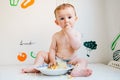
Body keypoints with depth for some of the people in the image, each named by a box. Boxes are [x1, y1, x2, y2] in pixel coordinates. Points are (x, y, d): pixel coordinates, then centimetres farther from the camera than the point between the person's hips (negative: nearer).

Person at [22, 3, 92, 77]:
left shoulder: (76, 34, -4)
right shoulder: (56, 35, 2)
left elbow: (76, 47, -21)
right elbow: (52, 49, 0)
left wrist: (70, 33, -25)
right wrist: (52, 59, -16)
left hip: (71, 61, -2)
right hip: (57, 60, 3)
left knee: (83, 61, -29)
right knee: (41, 53, -5)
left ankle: (76, 71, -56)